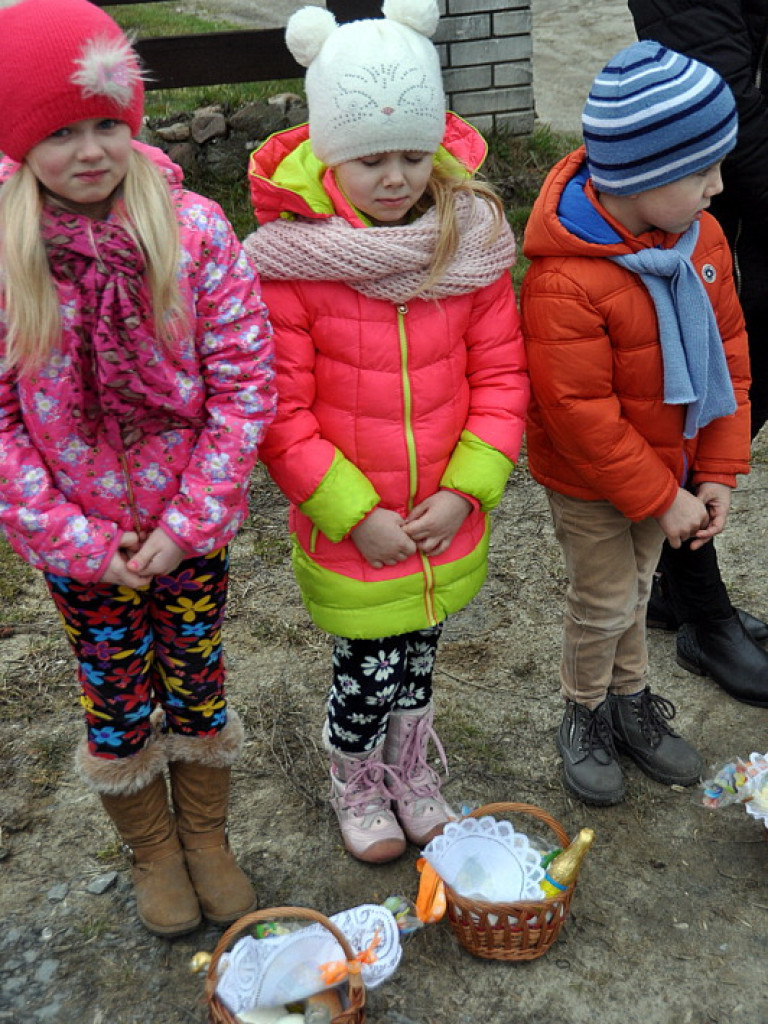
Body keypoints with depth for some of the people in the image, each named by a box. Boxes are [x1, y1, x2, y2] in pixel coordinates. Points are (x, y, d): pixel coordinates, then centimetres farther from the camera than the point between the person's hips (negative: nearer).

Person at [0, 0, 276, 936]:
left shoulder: (193, 229, -13)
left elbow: (245, 383, -11)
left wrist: (188, 522, -14)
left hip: (189, 525, 0)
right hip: (78, 537, 0)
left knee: (197, 680, 16)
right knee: (117, 700, 16)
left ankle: (206, 836, 44)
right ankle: (152, 852, 43)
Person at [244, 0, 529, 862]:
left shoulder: (470, 234, -6)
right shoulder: (289, 258, -17)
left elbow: (501, 375, -2)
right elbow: (280, 413, -15)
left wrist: (465, 488, -11)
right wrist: (357, 514, -16)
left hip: (445, 519, 3)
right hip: (348, 525, -3)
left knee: (417, 654, 22)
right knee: (368, 668, 10)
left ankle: (410, 772, 52)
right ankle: (356, 787, 44)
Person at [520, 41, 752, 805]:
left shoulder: (700, 236, -7)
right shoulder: (563, 282, -32)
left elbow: (727, 352, 0)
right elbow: (580, 414, -27)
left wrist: (718, 470, -3)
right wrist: (661, 497, -18)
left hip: (665, 465, 6)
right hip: (589, 482, -6)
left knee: (634, 585, 23)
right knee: (606, 600, 9)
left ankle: (631, 700, 45)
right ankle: (585, 715, 36)